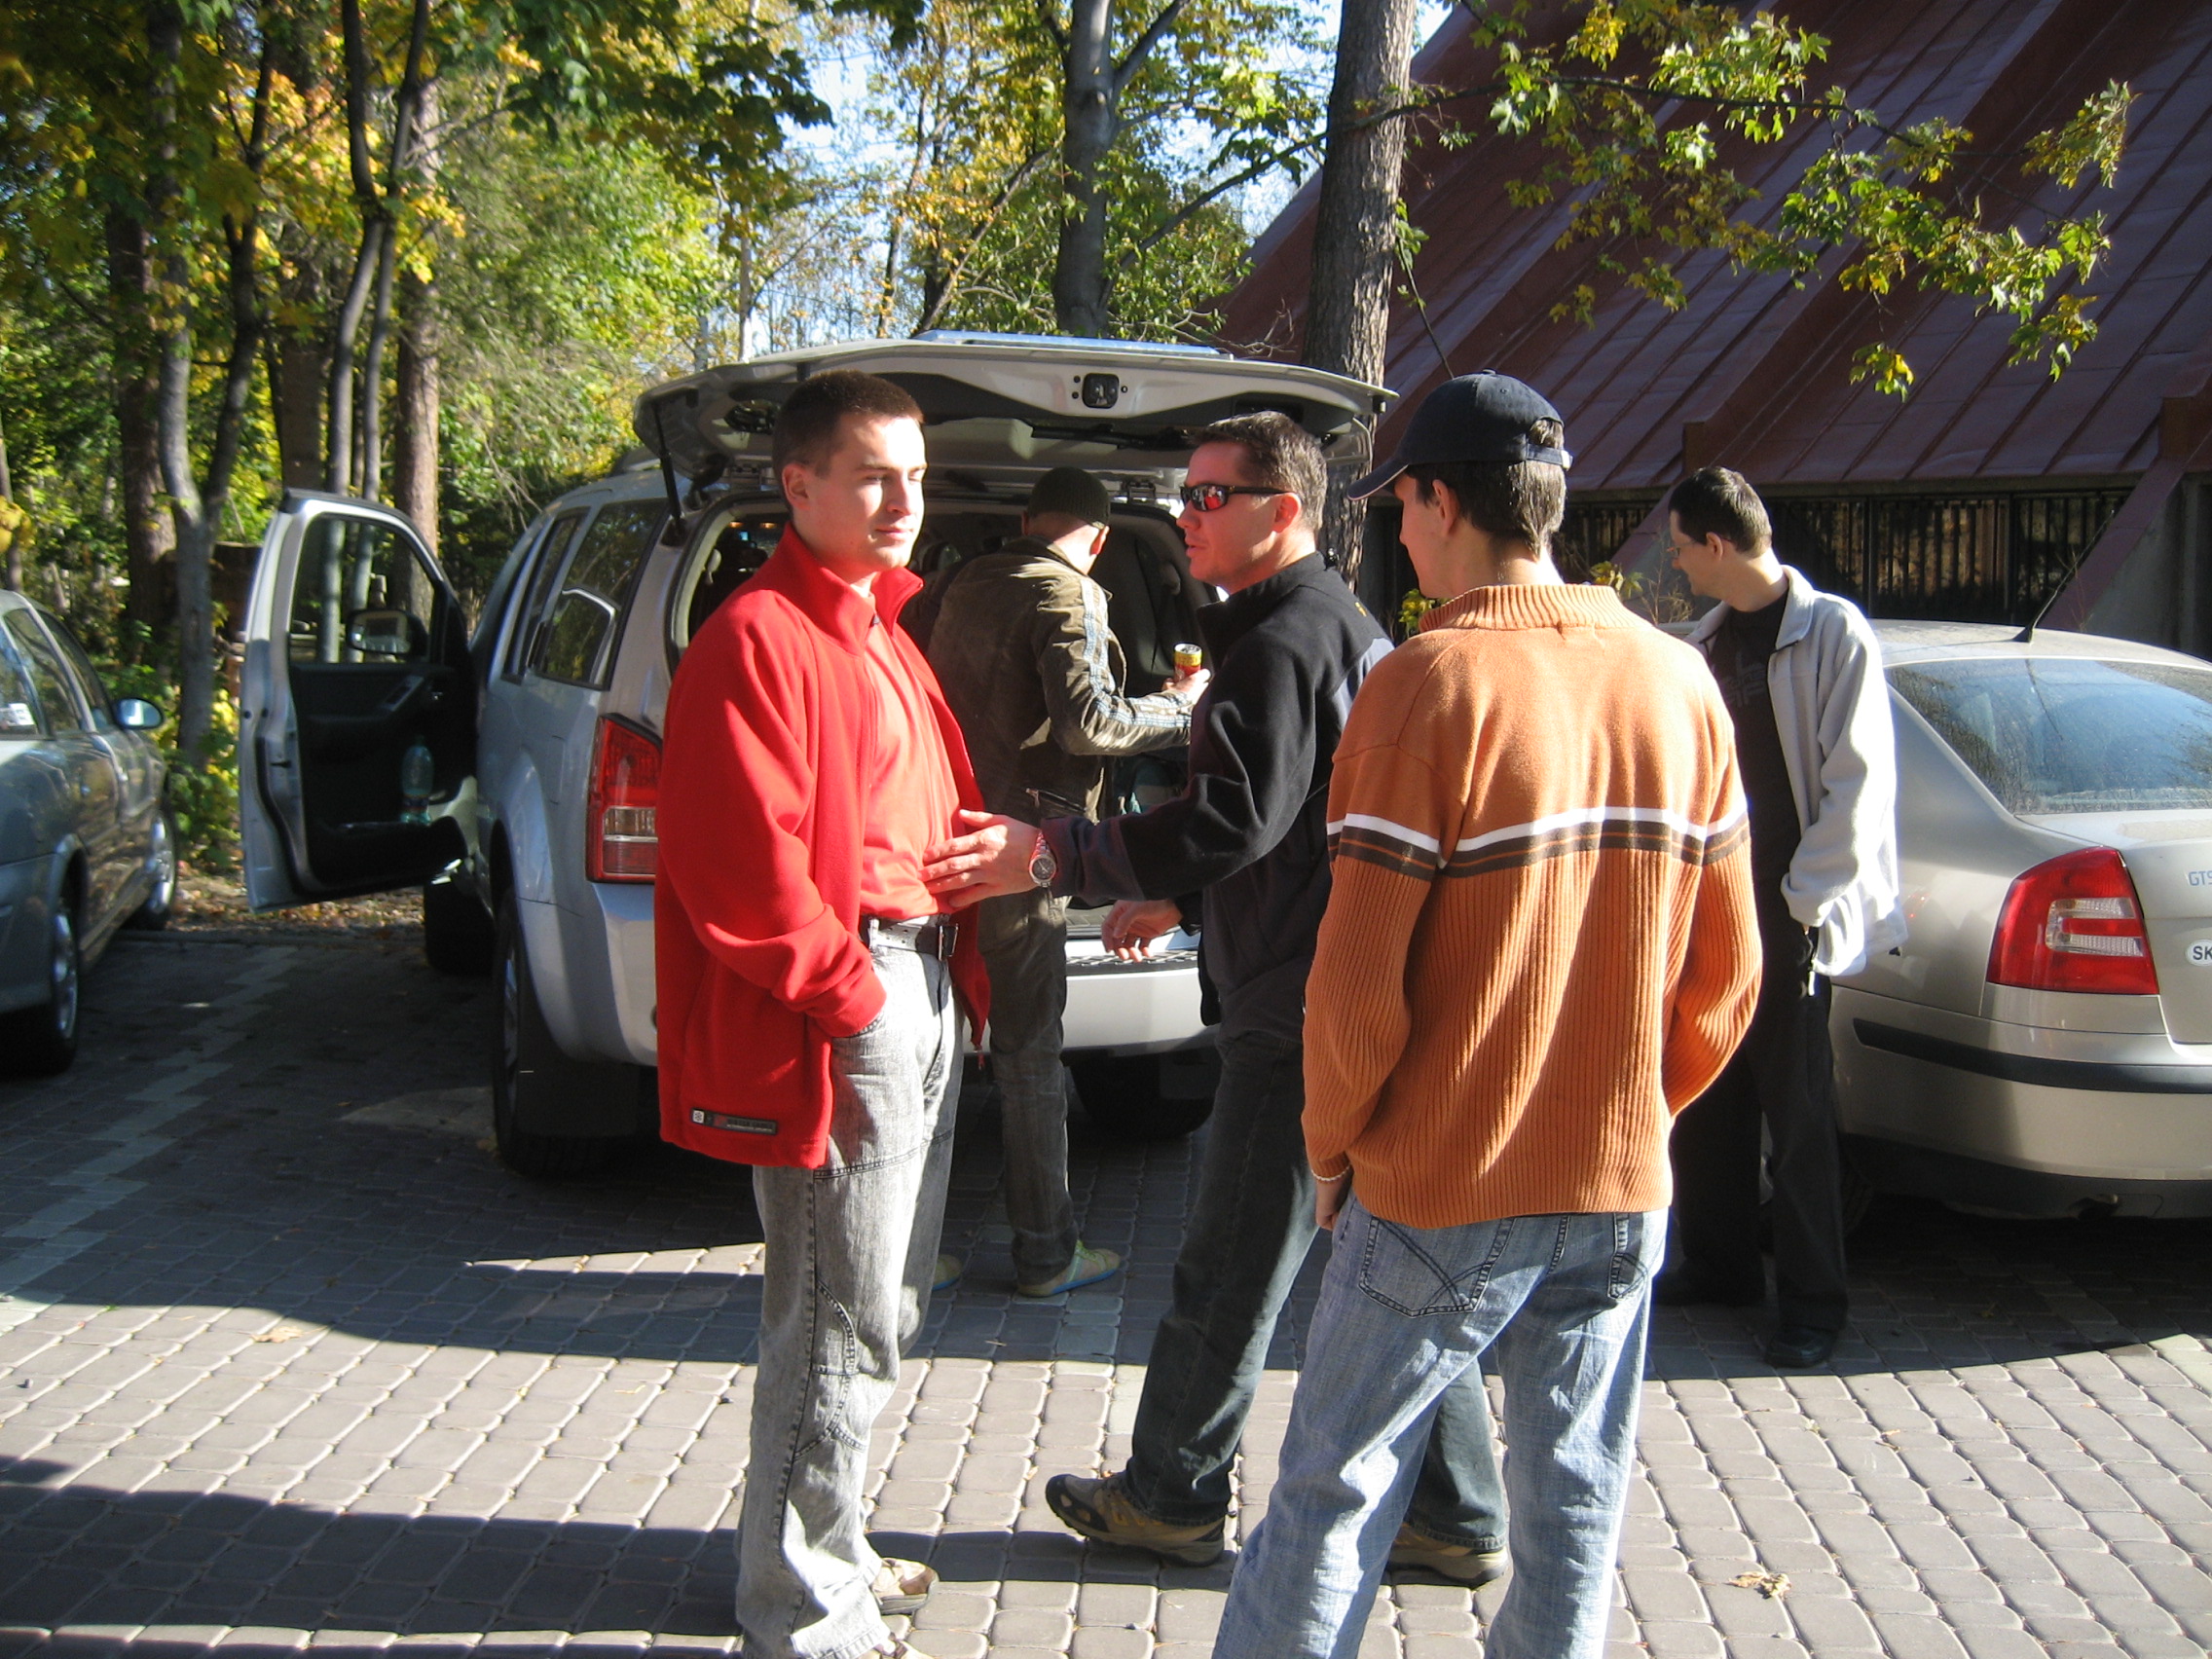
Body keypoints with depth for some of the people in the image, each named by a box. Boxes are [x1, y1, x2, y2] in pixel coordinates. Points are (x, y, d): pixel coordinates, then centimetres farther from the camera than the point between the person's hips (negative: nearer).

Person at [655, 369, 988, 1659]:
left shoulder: (877, 632, 18)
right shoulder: (759, 638, -15)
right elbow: (743, 865, -23)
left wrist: (944, 968, 12)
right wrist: (843, 990, -18)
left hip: (918, 994, 11)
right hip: (842, 1008, -11)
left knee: (888, 1308, 21)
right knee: (843, 1331, -3)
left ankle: (832, 1552, 36)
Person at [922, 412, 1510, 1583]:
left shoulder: (1284, 641, -16)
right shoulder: (1343, 626, 18)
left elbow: (1236, 819, -26)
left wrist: (1056, 856, -26)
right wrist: (1179, 900, 27)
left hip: (1298, 1015, -10)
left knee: (1230, 1271, 4)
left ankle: (1169, 1498, 19)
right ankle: (1456, 1517, 22)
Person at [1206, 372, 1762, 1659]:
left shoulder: (1430, 685, -14)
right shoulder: (1681, 683, 2)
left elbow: (1360, 978, -16)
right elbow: (1727, 969, 6)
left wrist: (1333, 1144, -1)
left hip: (1441, 1194, -5)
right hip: (1623, 1186, 5)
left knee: (1335, 1490, 8)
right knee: (1575, 1508, 15)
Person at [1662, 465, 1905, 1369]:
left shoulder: (1832, 632, -10)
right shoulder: (1707, 640, 12)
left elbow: (1856, 781, -13)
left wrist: (1805, 896, -14)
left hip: (1785, 913, -7)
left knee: (1797, 1109, -1)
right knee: (1705, 1095, 12)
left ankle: (1812, 1299, 9)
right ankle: (1719, 1265, 26)